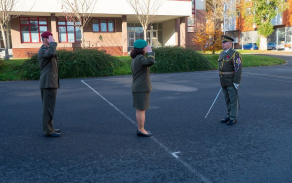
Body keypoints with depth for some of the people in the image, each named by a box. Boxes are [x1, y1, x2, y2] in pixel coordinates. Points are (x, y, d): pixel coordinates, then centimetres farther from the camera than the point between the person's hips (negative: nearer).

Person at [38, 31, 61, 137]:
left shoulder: (46, 49, 22)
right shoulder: (43, 49, -11)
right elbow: (51, 53, -35)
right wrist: (52, 43, -20)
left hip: (50, 83, 11)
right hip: (48, 83, -11)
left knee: (48, 107, 15)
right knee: (48, 107, -8)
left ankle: (49, 128, 23)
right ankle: (48, 130, -3)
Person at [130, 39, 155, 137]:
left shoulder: (134, 59, 14)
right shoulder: (140, 58, -16)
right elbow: (150, 62, -36)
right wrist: (150, 52, -20)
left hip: (137, 88, 10)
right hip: (142, 88, -10)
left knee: (139, 109, 13)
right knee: (141, 110, -3)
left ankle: (140, 129, 21)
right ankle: (141, 130, 5)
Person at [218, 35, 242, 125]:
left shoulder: (235, 54, -15)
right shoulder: (222, 54, 10)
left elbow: (238, 69, -19)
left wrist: (236, 82, -21)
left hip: (232, 82, -8)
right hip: (224, 82, 8)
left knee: (233, 100, 0)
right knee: (227, 100, 13)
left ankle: (233, 118, 8)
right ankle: (229, 116, 23)